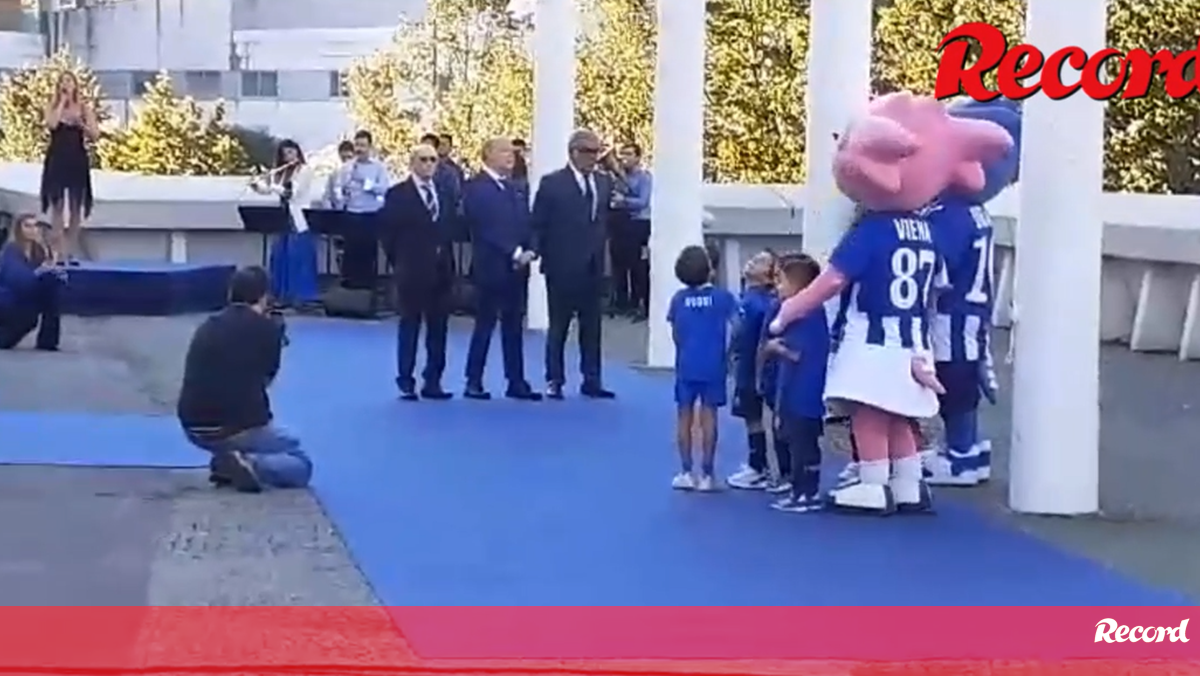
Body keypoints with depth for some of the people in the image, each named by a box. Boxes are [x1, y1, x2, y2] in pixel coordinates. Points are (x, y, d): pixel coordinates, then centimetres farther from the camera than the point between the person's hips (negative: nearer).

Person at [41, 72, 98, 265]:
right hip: (57, 160, -1)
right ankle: (58, 252, -5)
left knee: (76, 207, 2)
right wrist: (62, 102, -8)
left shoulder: (84, 108, 6)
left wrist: (81, 124, -18)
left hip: (78, 160, 1)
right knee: (57, 206, -5)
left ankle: (72, 253, 8)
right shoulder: (53, 107, 4)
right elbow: (52, 124, -17)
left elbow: (95, 135, 0)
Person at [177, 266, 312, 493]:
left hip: (194, 429, 5)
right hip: (239, 428, -5)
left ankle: (227, 461, 13)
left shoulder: (207, 327, 10)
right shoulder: (266, 328, -3)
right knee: (302, 465, 16)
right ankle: (251, 465, -12)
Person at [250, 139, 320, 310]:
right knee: (280, 257, 5)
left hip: (300, 221, -7)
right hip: (284, 220, 7)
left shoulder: (305, 170, -7)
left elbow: (292, 192, -17)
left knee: (299, 258, -8)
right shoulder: (280, 173, 15)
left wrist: (273, 186, -15)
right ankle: (284, 296, 11)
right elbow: (265, 190, 14)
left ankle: (304, 296, -4)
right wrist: (256, 184, -5)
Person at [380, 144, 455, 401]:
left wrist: (448, 262, 6)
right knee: (410, 326, 0)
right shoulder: (398, 195, -3)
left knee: (438, 329, 5)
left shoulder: (443, 195, 14)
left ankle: (432, 382, 11)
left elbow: (447, 232, 15)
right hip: (412, 271, -5)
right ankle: (406, 382, 5)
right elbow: (387, 232, -5)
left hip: (441, 271, 5)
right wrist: (399, 261, -5)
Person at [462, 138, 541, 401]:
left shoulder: (515, 189, 15)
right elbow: (485, 228, -16)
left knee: (514, 327, 9)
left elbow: (526, 224, 12)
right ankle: (474, 382, 6)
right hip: (491, 267, -7)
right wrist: (514, 253, -17)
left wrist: (528, 251, -6)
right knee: (485, 325, -1)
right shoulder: (475, 188, -8)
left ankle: (516, 382, 12)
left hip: (517, 267, 7)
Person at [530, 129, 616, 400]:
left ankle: (592, 381, 12)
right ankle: (554, 380, 11)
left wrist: (601, 253, 5)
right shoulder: (552, 183, -6)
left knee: (592, 326, 7)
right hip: (562, 266, -4)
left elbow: (604, 222, 13)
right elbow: (538, 225, -5)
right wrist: (539, 253, -11)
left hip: (593, 267, 4)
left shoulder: (603, 184, 8)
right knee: (559, 326, 4)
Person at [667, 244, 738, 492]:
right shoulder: (722, 297, -8)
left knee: (684, 416, 9)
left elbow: (676, 333, 2)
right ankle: (706, 474, 5)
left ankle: (686, 473, 9)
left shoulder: (679, 298, -3)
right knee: (708, 417, 4)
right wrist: (728, 358, 8)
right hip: (714, 366, -1)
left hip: (686, 366, 1)